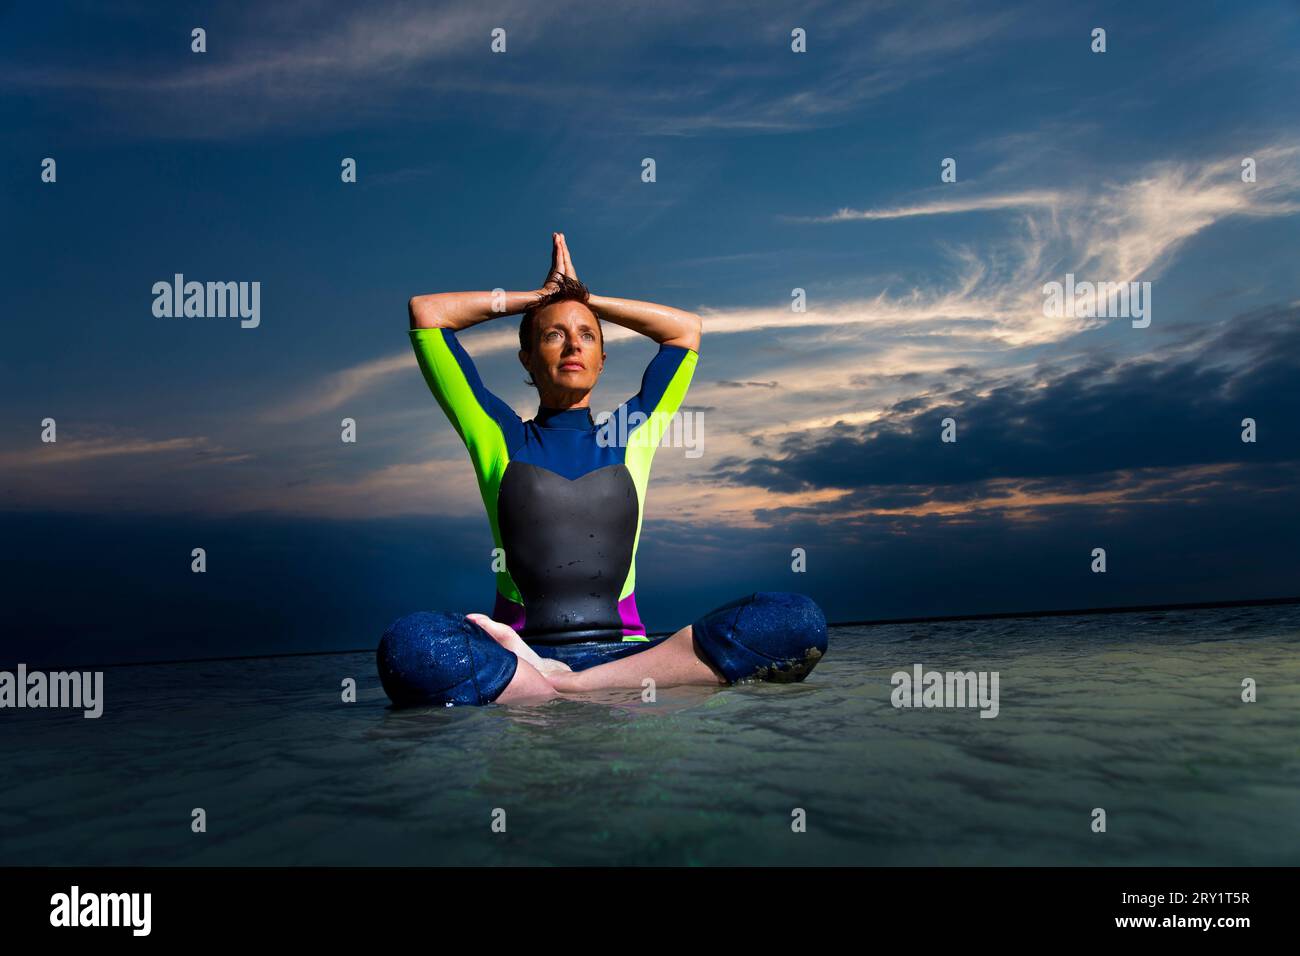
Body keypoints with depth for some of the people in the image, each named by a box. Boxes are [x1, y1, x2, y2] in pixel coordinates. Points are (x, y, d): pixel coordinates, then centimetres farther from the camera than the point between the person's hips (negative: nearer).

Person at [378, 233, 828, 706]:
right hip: (521, 650, -2)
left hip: (622, 651, 3)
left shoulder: (630, 436, 19)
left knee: (796, 620, -25)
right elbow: (426, 312, 14)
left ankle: (559, 683, -26)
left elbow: (686, 327, 25)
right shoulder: (497, 436, 14)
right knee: (407, 644, -36)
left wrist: (584, 297, 29)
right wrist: (541, 295, 23)